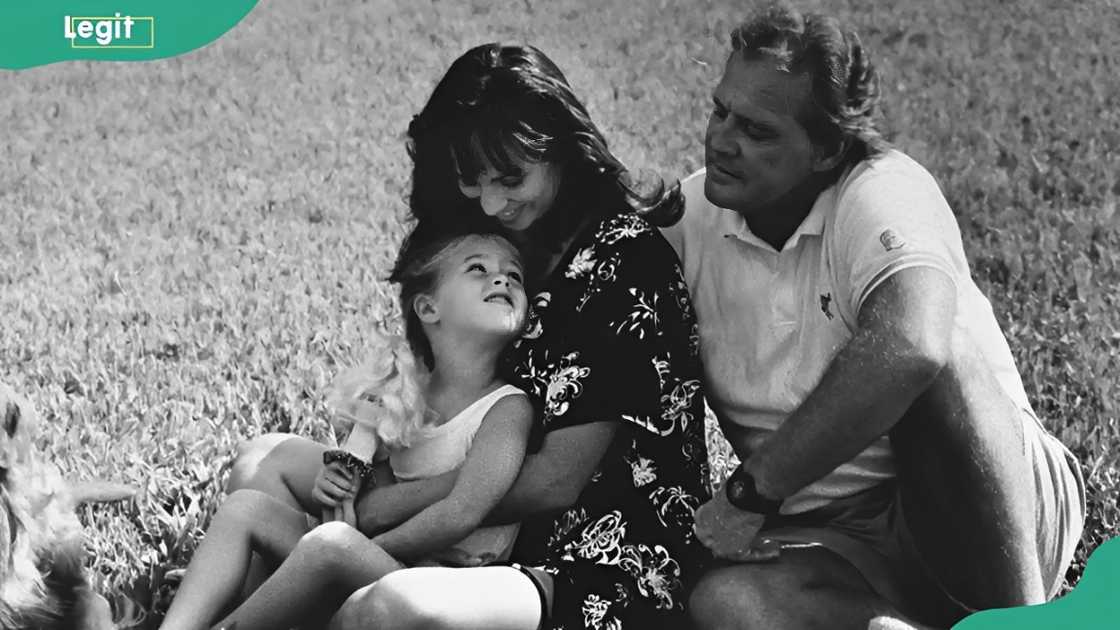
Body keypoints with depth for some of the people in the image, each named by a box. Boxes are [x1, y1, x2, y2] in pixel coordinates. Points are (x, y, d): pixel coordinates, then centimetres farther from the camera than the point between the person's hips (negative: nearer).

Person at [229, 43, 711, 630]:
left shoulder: (626, 263, -15)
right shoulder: (498, 244, 9)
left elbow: (555, 480, -17)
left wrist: (382, 506, -13)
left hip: (616, 566, -9)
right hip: (501, 533, 9)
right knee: (263, 460, 4)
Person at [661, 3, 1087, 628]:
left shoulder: (883, 192, -16)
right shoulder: (694, 212, 1)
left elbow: (906, 347, -36)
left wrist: (750, 490, -29)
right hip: (845, 546, 3)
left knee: (933, 362, -34)